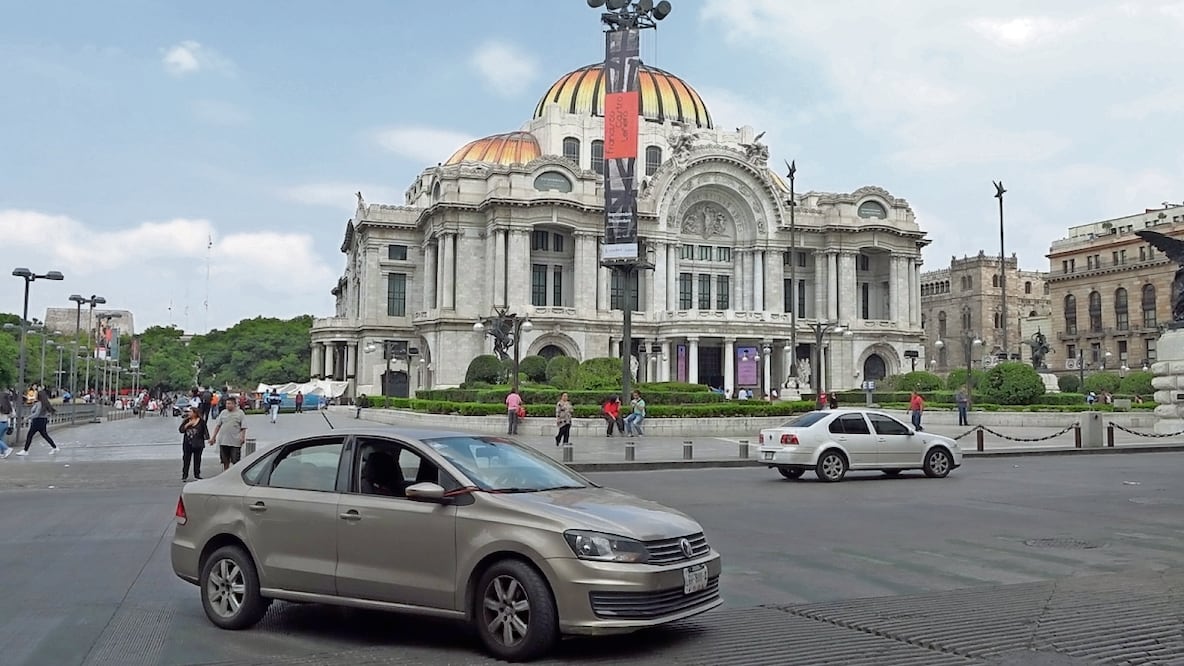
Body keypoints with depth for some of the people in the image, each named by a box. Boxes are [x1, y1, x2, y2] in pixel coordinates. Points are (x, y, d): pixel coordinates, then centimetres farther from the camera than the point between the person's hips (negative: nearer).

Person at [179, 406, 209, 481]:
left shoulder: (201, 421, -3)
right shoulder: (186, 421, 4)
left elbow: (205, 430, 1)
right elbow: (180, 430, -3)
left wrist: (207, 438, -8)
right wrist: (188, 424, -14)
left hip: (197, 444, -2)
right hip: (187, 443, 2)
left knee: (197, 460, 7)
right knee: (186, 459, 4)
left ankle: (197, 475, 19)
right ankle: (184, 476, 12)